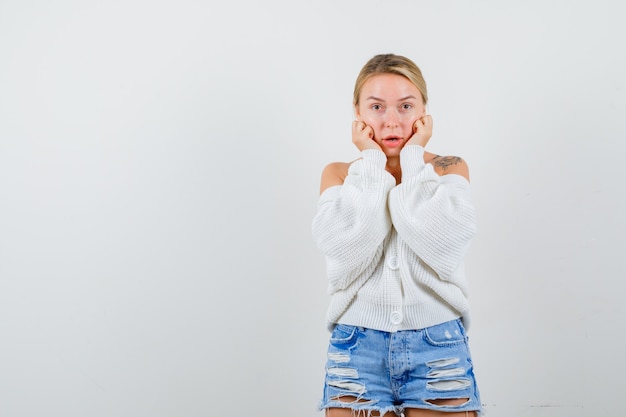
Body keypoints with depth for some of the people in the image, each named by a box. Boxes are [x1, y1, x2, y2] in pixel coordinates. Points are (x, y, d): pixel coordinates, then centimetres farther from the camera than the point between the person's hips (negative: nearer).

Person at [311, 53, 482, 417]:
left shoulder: (450, 169, 4)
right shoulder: (339, 174, 5)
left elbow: (443, 249, -16)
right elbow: (348, 256, -14)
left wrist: (414, 159, -7)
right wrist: (373, 163, -7)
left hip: (438, 347, 0)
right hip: (358, 349, 0)